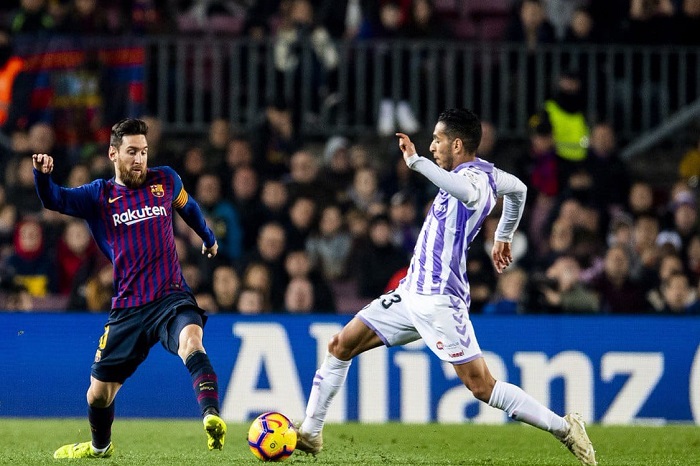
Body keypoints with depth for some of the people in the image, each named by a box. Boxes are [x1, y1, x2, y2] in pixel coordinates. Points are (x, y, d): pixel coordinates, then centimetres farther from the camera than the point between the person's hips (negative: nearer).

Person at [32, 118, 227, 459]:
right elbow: (54, 200, -10)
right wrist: (42, 174, -31)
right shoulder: (99, 195, 4)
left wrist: (208, 238, 43)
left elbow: (187, 206, 29)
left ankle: (211, 419, -52)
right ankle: (100, 446, 41)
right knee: (99, 390, 10)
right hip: (128, 309, 1)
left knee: (191, 341, -36)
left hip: (171, 299, -1)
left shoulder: (165, 181, 7)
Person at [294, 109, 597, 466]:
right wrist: (503, 238, 43)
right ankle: (310, 432, 14)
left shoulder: (474, 177, -18)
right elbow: (518, 190, 31)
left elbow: (468, 193, -44)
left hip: (438, 302, -10)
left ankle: (564, 428, 0)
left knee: (481, 386, -10)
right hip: (412, 292, 10)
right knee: (341, 346, 7)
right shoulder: (486, 172, 11)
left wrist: (416, 161, -42)